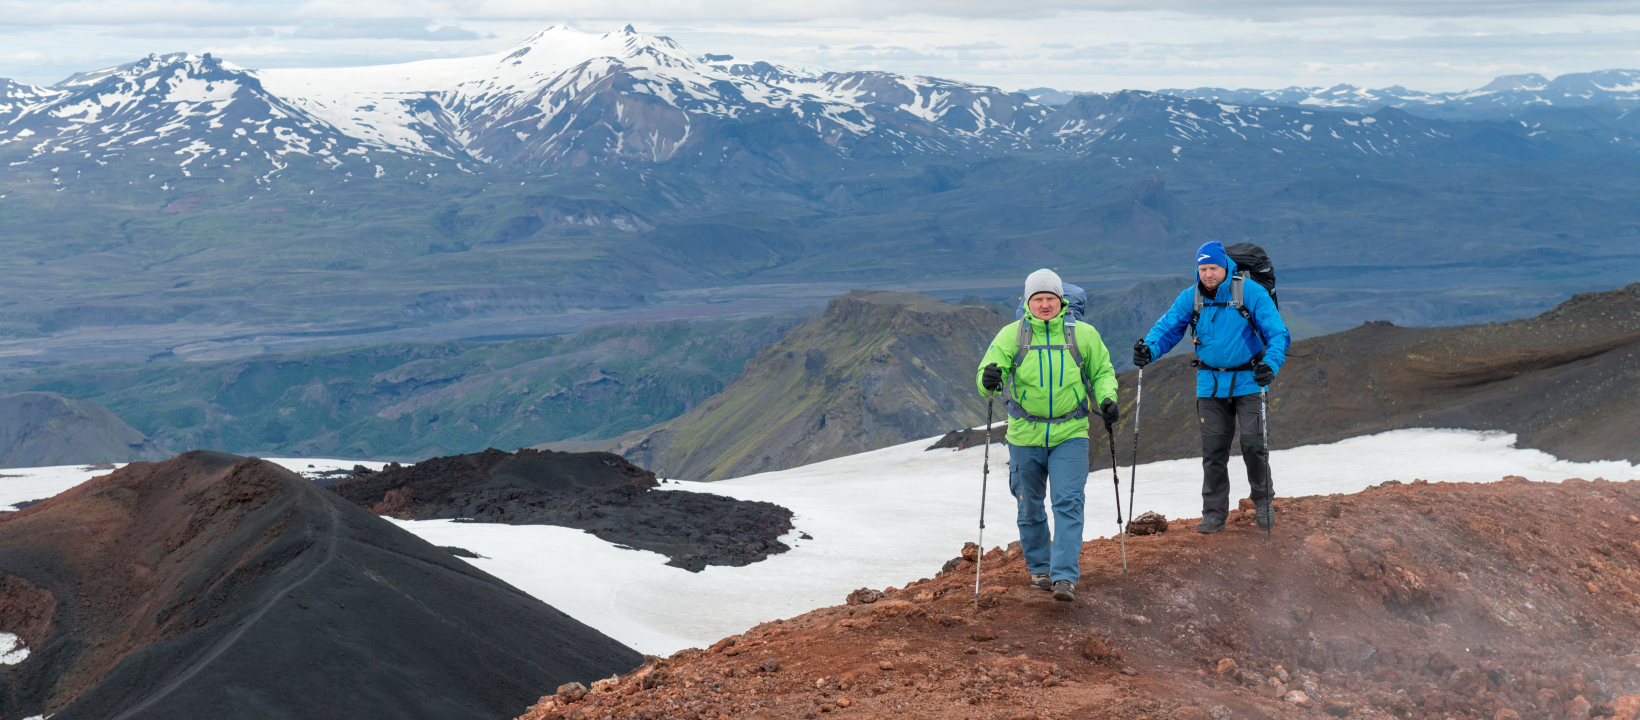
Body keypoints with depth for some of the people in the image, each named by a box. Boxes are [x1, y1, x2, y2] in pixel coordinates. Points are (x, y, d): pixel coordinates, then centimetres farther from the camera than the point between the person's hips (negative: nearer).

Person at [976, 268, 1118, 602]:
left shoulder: (1084, 334, 1)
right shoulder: (1011, 335, -1)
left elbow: (1102, 372, 13)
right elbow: (990, 369, -7)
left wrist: (1107, 399, -6)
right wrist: (989, 379, -31)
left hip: (1070, 435, -1)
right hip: (1025, 436, 1)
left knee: (1068, 503, -12)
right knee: (1030, 508, 12)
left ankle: (1065, 577, -13)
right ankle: (1039, 568, 31)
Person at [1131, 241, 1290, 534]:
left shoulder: (1251, 292, -11)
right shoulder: (1190, 298, -1)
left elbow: (1277, 333, -13)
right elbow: (1167, 328, -2)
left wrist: (1271, 365, -31)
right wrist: (1149, 349, -25)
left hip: (1248, 380, -3)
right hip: (1210, 383, 3)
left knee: (1253, 443, -5)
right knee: (1213, 448, 4)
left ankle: (1263, 501, 18)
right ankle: (1214, 512, 14)